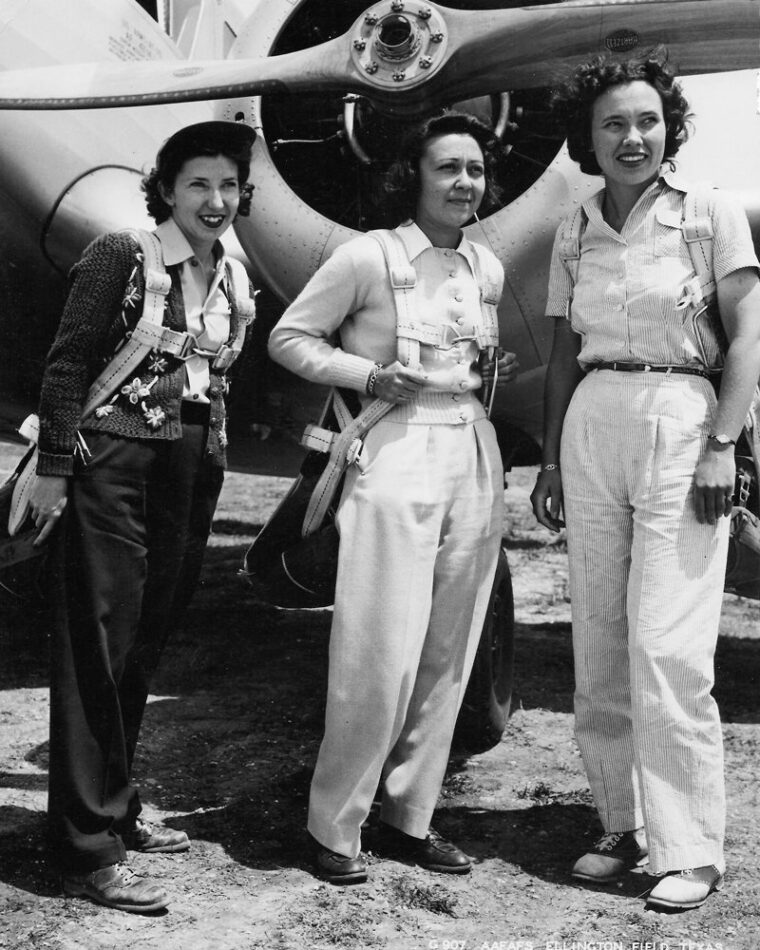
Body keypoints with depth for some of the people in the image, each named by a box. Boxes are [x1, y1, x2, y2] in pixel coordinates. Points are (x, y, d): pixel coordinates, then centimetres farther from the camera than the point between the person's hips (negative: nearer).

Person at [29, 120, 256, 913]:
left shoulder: (233, 281, 12)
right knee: (98, 648, -4)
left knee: (144, 648, 12)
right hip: (115, 465, -6)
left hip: (194, 474, 7)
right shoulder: (122, 255, -7)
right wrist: (53, 468, -14)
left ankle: (115, 812, 25)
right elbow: (67, 364, -9)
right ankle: (88, 848, 0)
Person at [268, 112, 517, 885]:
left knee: (449, 650, 8)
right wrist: (369, 375, -12)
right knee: (382, 653, -8)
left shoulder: (487, 268, 13)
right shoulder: (368, 256, -5)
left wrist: (497, 370, 7)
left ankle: (410, 816, 20)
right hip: (397, 454, -6)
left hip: (475, 456, 6)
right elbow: (287, 337, 0)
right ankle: (335, 827, 6)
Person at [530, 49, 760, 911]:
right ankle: (623, 826, 18)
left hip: (681, 423, -5)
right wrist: (551, 459, 10)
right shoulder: (574, 234, 12)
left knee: (667, 648, -9)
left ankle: (691, 850, 2)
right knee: (598, 646, 6)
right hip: (591, 429, 5)